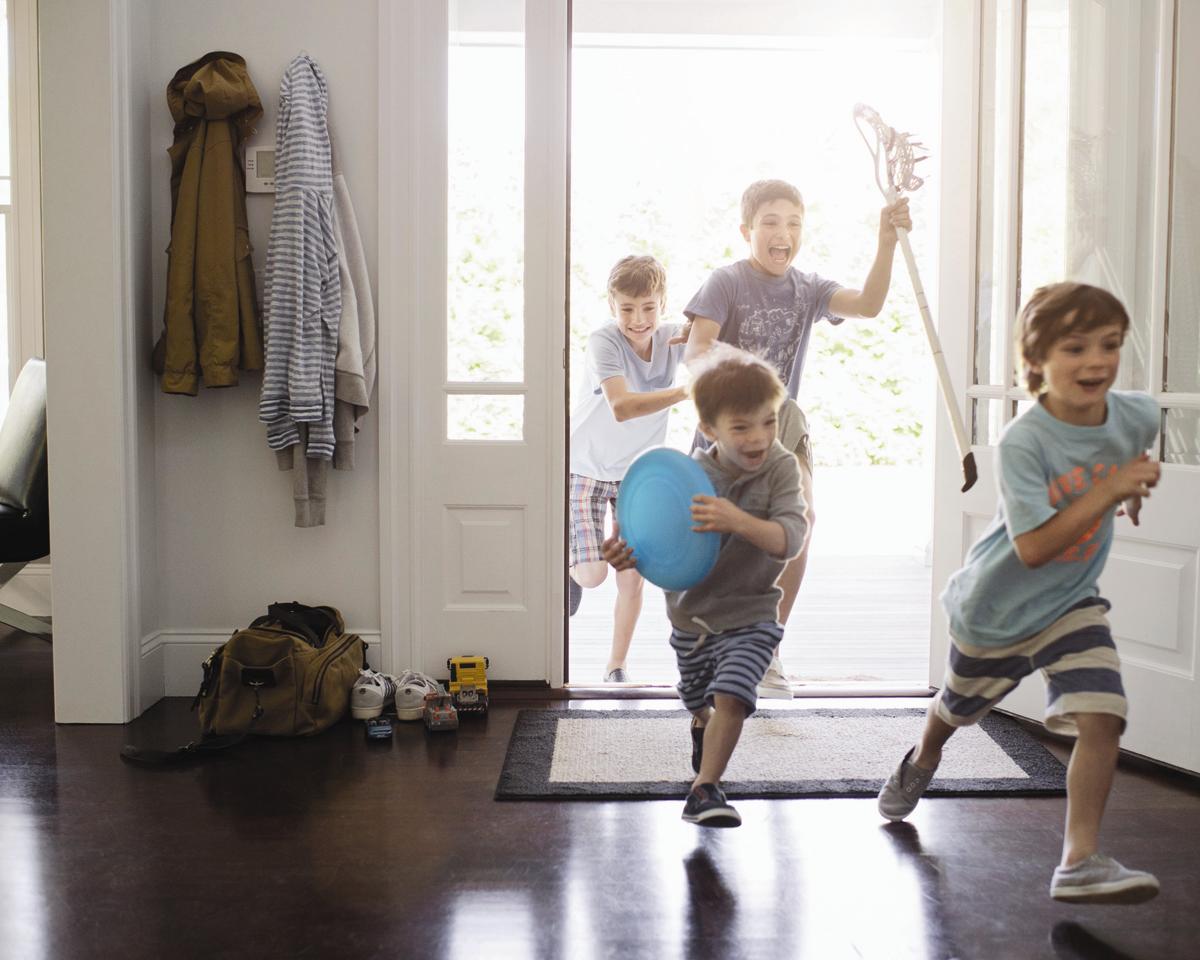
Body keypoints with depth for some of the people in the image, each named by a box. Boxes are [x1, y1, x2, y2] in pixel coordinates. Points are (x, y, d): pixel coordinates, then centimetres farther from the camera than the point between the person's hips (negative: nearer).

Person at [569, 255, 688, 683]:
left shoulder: (674, 338, -13)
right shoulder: (603, 341, -27)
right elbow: (621, 407, -41)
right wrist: (686, 392, -50)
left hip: (639, 471, 3)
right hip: (586, 467, -3)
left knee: (631, 576, 2)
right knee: (593, 574, -10)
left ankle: (617, 666, 20)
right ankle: (573, 570, 27)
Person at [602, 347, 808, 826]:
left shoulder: (780, 468, -18)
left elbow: (790, 538, -31)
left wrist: (737, 521, -48)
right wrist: (628, 553, -29)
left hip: (748, 616, -3)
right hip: (690, 615, 3)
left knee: (730, 696, -24)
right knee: (699, 702, 25)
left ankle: (704, 789, -8)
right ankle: (703, 731, 61)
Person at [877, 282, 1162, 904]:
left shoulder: (1136, 415, -13)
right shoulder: (1022, 443, -31)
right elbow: (1033, 548, -36)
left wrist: (1135, 489, 10)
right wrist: (1108, 489, -35)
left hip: (1072, 603, 3)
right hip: (997, 609, -3)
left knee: (1103, 720, -17)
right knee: (959, 708, 22)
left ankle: (1080, 863, -8)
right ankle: (920, 764, 56)